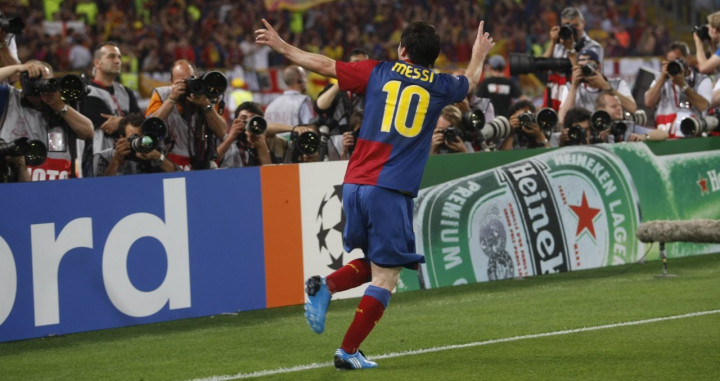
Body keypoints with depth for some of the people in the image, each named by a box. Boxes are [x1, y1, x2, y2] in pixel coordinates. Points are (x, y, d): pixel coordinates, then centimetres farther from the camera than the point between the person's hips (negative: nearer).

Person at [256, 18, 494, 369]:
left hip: (355, 183, 4)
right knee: (385, 277, 2)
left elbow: (324, 65, 12)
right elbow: (470, 82, 31)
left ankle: (324, 287, 0)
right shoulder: (440, 86, 8)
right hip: (391, 191, -4)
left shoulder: (378, 73, 9)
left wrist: (281, 46, 24)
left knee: (376, 263, 22)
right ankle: (348, 352, -2)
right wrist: (479, 56, 52)